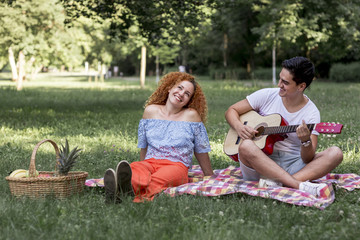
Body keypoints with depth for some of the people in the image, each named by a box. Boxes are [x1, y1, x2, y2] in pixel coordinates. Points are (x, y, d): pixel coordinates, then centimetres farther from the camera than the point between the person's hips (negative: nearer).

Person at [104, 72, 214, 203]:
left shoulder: (191, 115, 7)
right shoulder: (151, 111, 15)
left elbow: (201, 150, 14)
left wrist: (210, 177, 19)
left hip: (177, 165, -3)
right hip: (150, 162, 3)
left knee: (158, 179, -41)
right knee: (133, 169, -37)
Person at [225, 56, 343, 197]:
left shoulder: (312, 113, -3)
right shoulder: (267, 95, 2)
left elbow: (308, 159, -10)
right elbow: (232, 110, 8)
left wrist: (306, 141, -33)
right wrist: (239, 127, -14)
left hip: (293, 165, 0)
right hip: (260, 162, 0)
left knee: (335, 154, -23)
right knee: (246, 146, -34)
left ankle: (276, 183, -40)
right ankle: (301, 186, -38)